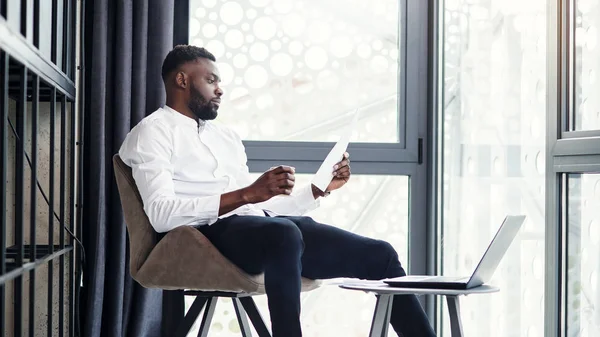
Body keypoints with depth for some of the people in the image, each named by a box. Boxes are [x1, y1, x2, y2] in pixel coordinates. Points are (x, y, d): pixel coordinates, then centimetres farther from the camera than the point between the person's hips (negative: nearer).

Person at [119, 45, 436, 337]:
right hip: (212, 230, -7)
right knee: (284, 234, -40)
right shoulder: (152, 132, 5)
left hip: (269, 226, 8)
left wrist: (321, 188, 14)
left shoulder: (225, 135, 29)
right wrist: (247, 194, -20)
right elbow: (161, 214, -13)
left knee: (378, 254, -6)